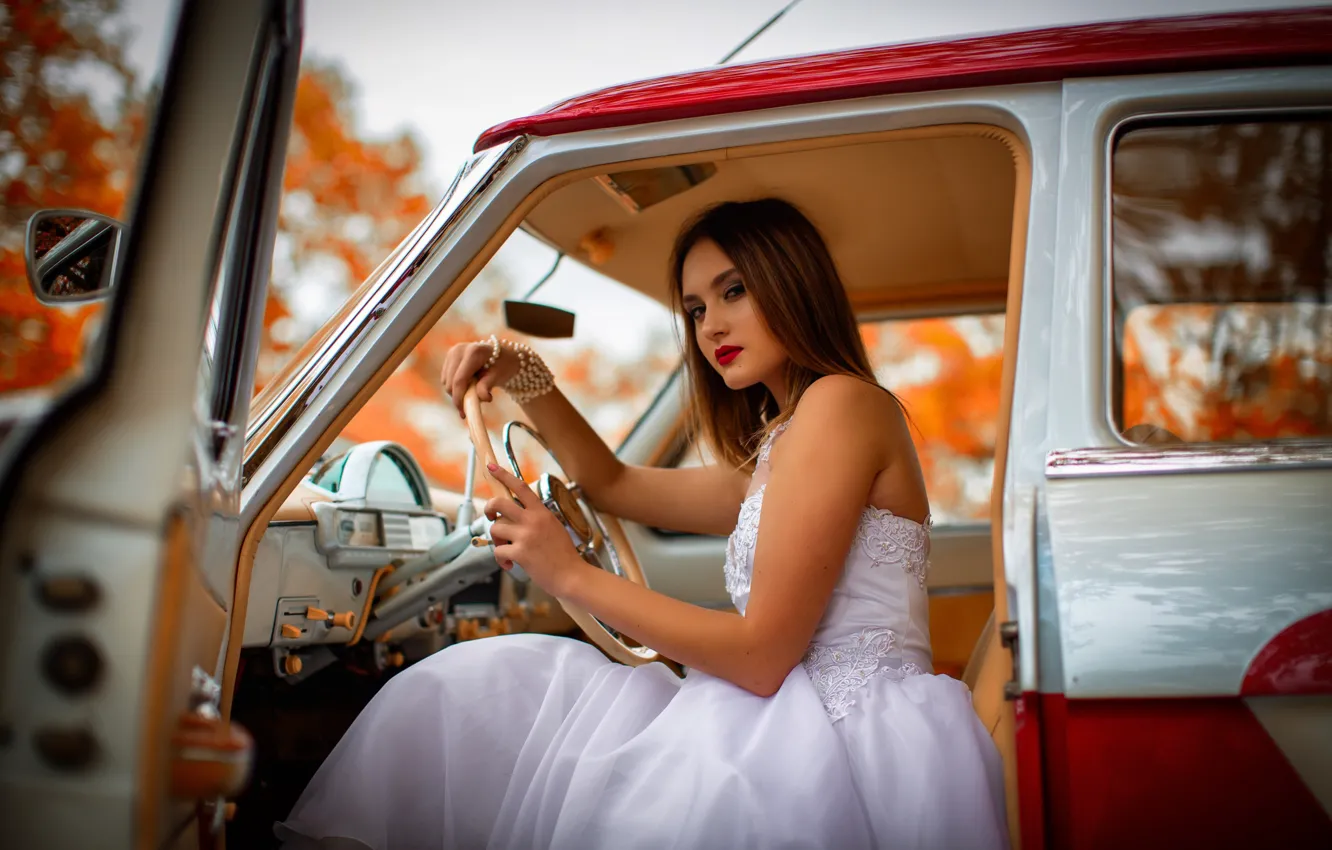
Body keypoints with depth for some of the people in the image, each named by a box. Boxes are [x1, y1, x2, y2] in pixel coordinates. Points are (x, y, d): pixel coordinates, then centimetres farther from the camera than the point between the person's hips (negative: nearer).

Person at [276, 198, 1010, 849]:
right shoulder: (774, 458, 20)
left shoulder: (841, 402, -9)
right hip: (795, 728, 9)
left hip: (842, 746, -9)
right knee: (466, 693, 1)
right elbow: (617, 486, 32)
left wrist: (573, 577, -9)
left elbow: (761, 654, -15)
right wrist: (527, 379, 18)